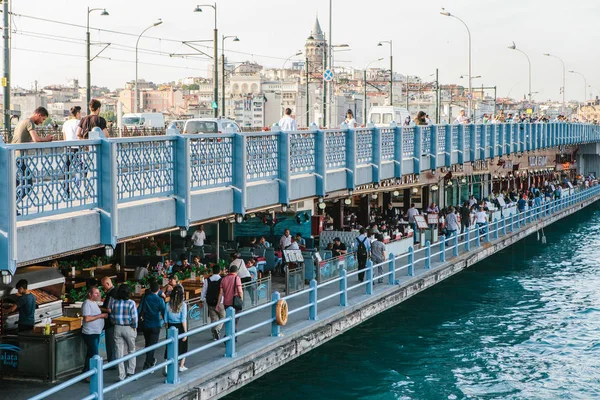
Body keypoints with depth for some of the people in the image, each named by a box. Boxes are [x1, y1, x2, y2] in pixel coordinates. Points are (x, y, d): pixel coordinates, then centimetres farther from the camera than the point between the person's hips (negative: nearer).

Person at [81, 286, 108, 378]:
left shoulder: (94, 303, 15)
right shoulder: (87, 304, -16)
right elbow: (86, 318, -24)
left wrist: (104, 314, 9)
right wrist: (100, 316, -20)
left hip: (96, 332, 10)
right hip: (90, 333, -10)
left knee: (90, 354, 15)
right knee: (93, 354, -10)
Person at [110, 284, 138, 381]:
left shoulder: (114, 303, -2)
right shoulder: (131, 303, -13)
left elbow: (112, 317, 2)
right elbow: (134, 318, -12)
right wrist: (134, 327, 2)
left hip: (117, 328, 3)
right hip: (129, 328, -3)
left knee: (119, 352, 6)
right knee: (131, 351, 15)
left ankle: (121, 376, 7)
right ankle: (130, 372, 12)